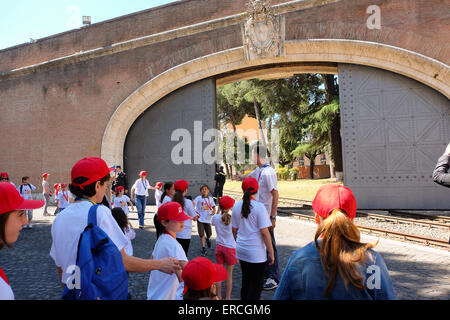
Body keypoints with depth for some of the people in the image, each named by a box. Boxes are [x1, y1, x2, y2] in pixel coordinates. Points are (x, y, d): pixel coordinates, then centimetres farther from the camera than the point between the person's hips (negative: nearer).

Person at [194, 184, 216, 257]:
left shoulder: (210, 198, 4)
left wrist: (214, 211, -9)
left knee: (209, 234, 12)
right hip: (200, 219, -2)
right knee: (202, 234, -3)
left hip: (208, 219, 3)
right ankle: (203, 249, 10)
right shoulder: (198, 198, -6)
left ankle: (208, 239, 48)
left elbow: (213, 207, 13)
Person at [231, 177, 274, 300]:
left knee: (245, 282, 21)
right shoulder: (259, 207, -15)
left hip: (241, 250, 6)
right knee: (256, 285, 7)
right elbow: (264, 232, -16)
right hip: (256, 253, -6)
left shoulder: (236, 206, 2)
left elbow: (234, 230, 9)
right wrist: (271, 252, -8)